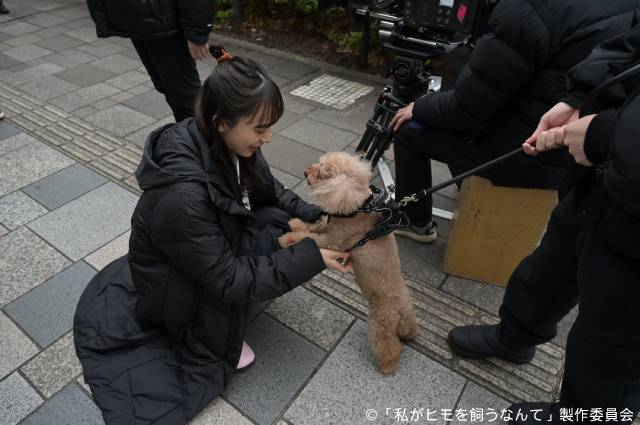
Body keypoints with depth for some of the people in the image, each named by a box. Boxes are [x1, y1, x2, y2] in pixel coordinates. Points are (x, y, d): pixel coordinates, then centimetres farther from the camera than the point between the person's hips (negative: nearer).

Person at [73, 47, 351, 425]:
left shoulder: (226, 144, -16)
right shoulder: (182, 195, -39)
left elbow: (270, 193, 0)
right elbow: (229, 279, -31)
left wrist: (316, 218, -14)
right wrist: (311, 257, -31)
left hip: (214, 250, 7)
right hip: (173, 288, -7)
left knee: (288, 222, -7)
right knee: (285, 239, -23)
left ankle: (235, 308, 9)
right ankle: (207, 343, -4)